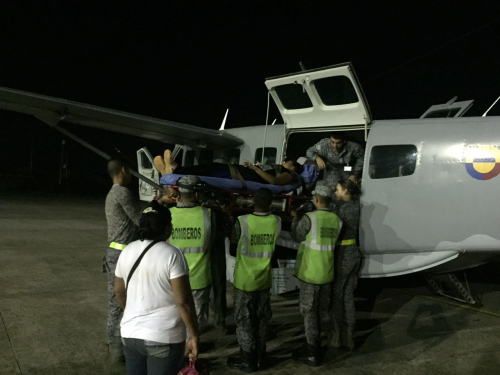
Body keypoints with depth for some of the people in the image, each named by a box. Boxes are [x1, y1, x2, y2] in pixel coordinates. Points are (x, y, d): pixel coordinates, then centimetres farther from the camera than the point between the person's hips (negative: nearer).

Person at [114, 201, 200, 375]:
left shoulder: (127, 251, 1)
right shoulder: (172, 254, -17)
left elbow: (119, 291, 13)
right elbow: (183, 301, -19)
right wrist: (194, 336, -9)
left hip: (130, 333, 6)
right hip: (163, 339, -5)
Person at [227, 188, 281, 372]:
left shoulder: (242, 221, -20)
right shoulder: (277, 222, -10)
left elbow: (233, 242, -3)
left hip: (245, 280, -4)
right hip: (264, 279, 4)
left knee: (244, 320, 10)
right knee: (261, 319, 17)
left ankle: (247, 360, 18)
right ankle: (259, 357, 29)